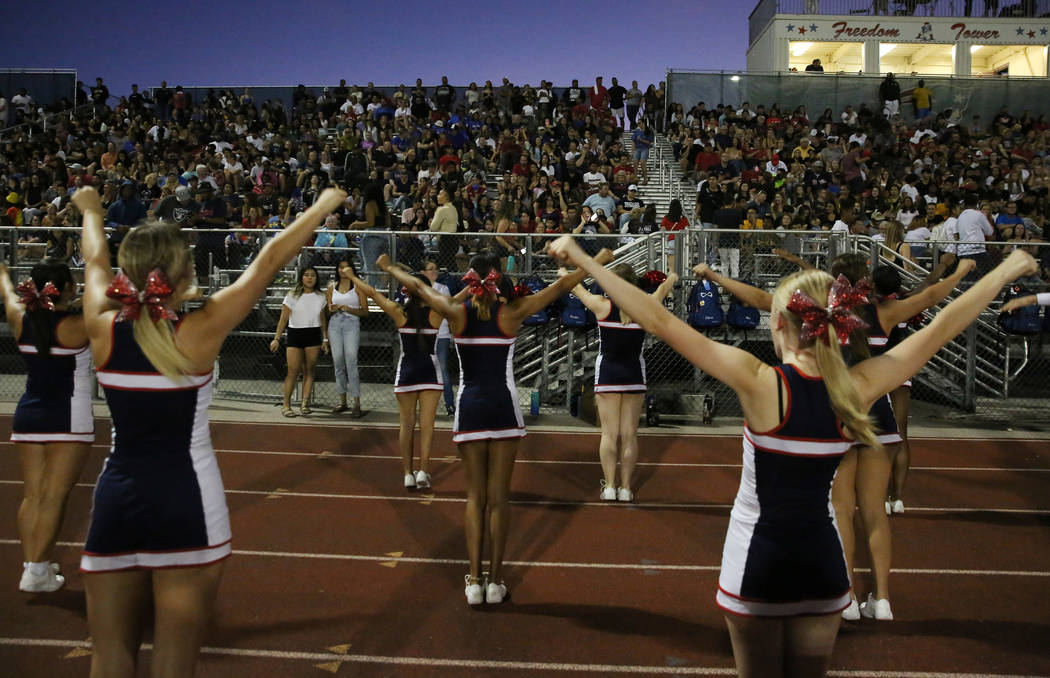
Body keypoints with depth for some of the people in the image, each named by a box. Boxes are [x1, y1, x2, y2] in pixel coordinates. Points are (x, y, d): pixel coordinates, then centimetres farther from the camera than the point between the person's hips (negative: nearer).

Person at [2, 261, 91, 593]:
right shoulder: (76, 326, -15)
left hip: (28, 416, 6)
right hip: (68, 420, -6)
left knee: (32, 495, 10)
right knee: (53, 497, -2)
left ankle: (31, 564, 14)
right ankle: (37, 572, 0)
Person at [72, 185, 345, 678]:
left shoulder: (103, 329, -5)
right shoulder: (197, 333, -13)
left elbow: (95, 260, 16)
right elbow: (268, 260, -5)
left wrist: (91, 211, 36)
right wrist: (324, 205, 6)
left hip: (116, 502, 4)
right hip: (186, 507, -4)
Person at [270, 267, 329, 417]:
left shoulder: (320, 297, 9)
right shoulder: (292, 296, -1)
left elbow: (323, 320, 15)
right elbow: (283, 319, -1)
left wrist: (325, 339, 9)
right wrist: (277, 338, -6)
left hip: (314, 336, 3)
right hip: (295, 335, -3)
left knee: (309, 370, 1)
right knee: (293, 371, -6)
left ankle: (305, 403, 3)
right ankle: (286, 404, 1)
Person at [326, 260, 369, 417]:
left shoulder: (358, 286, 4)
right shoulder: (332, 287, 15)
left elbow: (365, 312, 1)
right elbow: (327, 311, 20)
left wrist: (349, 309, -14)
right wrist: (332, 309, -3)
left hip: (352, 324, -4)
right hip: (335, 324, 4)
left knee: (351, 361, -14)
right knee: (338, 363, 3)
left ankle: (357, 403, -13)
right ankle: (342, 401, 12)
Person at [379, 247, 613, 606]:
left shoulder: (457, 313, -3)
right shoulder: (511, 313, -7)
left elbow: (416, 286, 12)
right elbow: (561, 285, -1)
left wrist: (388, 266, 29)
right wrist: (600, 259, 10)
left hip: (469, 408, 2)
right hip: (503, 407, -2)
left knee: (475, 495, 9)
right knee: (499, 496, 5)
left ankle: (474, 581, 7)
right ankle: (495, 581, 10)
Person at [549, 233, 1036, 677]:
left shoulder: (759, 383, -21)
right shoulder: (856, 388, -12)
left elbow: (659, 321, -24)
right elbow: (940, 329, -1)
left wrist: (583, 260, -20)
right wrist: (1007, 270, 12)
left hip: (757, 564, -3)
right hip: (822, 564, 3)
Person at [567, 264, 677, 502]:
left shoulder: (602, 305, -10)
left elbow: (576, 287, 8)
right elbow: (663, 289, 17)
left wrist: (563, 273, 28)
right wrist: (672, 278, 38)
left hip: (607, 374, -1)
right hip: (634, 374, 1)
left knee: (609, 433, 3)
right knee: (629, 434, 6)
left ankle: (609, 487, 4)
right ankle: (625, 488, 10)